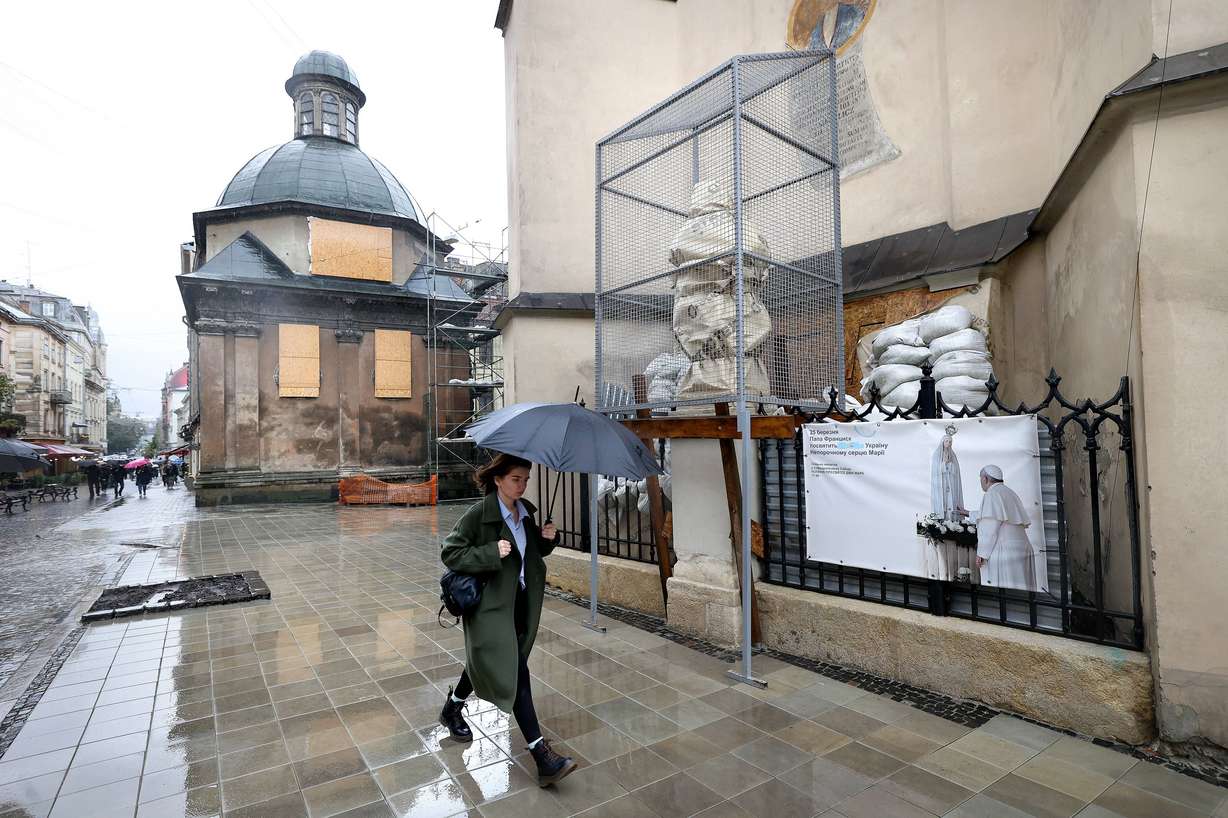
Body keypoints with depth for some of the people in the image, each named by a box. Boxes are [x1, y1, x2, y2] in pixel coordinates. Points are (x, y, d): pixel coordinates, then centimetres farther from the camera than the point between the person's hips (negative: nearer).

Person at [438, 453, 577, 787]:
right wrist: (492, 552, -26)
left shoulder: (525, 511, 3)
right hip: (493, 605, -7)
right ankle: (542, 756, -4)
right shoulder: (479, 513, -17)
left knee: (484, 659, 24)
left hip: (520, 601, 7)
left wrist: (547, 539, -6)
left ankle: (453, 709, 50)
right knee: (516, 671, -8)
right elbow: (450, 553, -15)